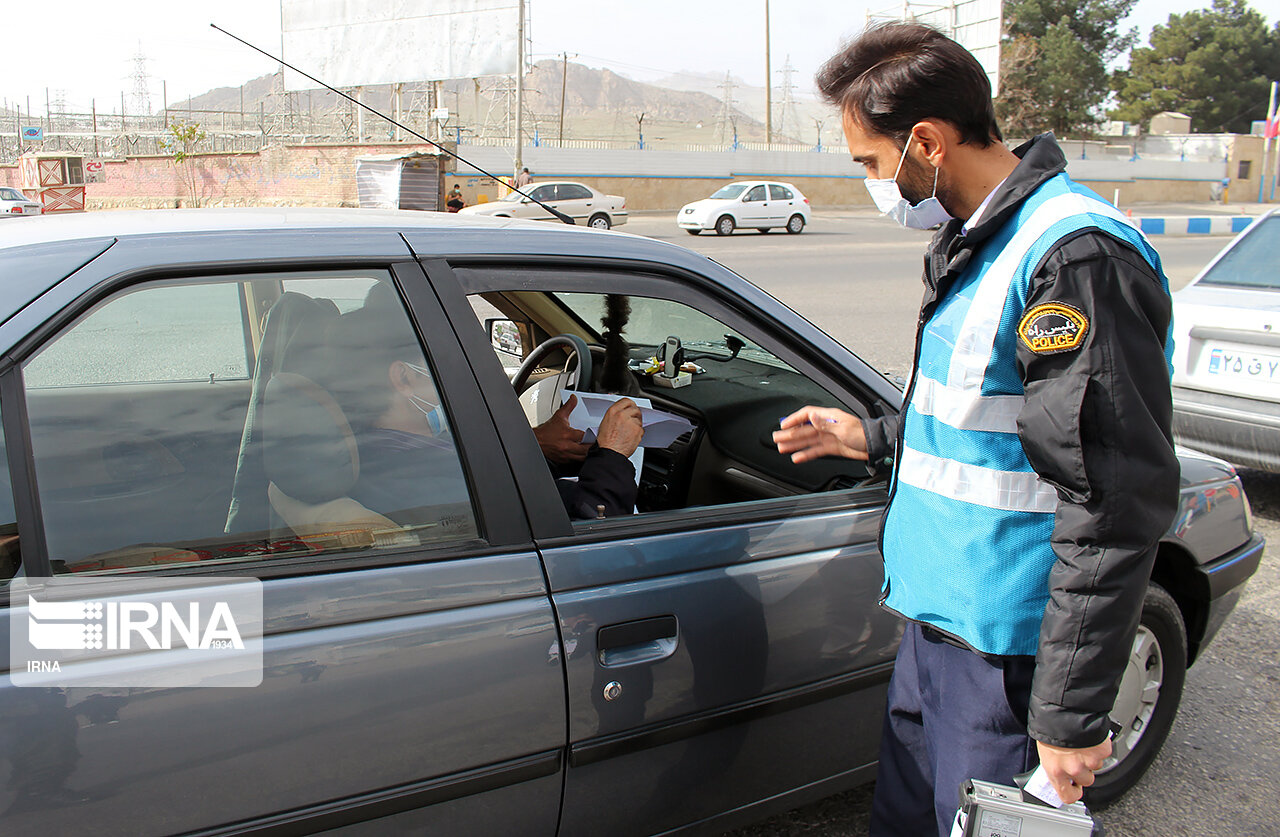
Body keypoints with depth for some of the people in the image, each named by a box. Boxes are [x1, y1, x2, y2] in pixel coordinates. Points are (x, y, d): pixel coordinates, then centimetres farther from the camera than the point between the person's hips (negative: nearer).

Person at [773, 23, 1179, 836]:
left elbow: (1115, 505, -23)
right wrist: (873, 437, 20)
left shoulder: (1077, 257, -21)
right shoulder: (974, 241, 12)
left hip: (1007, 647, -9)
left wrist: (1072, 710, -22)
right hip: (937, 617, 9)